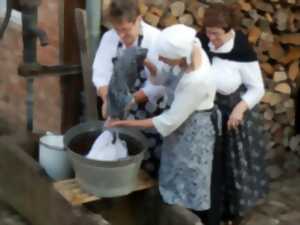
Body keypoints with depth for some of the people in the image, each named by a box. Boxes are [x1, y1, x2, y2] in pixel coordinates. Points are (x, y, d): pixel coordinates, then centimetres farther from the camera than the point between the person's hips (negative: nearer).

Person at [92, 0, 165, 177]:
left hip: (150, 112, -4)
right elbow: (101, 73, -6)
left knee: (150, 161, 5)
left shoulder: (156, 40, -19)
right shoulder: (109, 38, -5)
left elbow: (160, 84, -21)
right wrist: (107, 99, -23)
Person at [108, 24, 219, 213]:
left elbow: (169, 120, -26)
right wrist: (146, 62, -20)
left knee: (189, 183, 11)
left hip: (193, 131, -8)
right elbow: (164, 77, 0)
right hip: (181, 121, 8)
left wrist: (126, 123, -22)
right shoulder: (190, 49, -17)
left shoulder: (196, 81, -37)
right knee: (178, 175, 23)